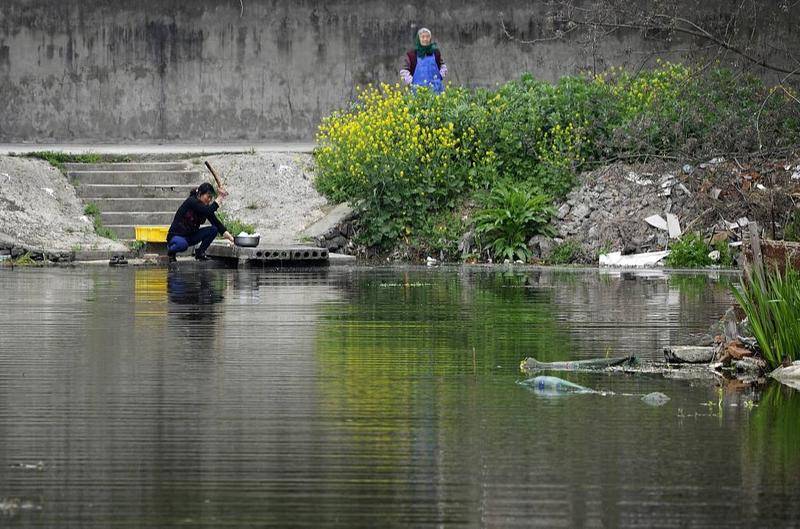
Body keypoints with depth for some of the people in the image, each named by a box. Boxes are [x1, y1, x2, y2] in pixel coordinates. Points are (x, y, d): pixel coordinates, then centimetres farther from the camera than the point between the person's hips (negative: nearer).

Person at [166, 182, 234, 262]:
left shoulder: (204, 207, -1)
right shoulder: (191, 201, -21)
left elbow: (216, 222, -4)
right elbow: (209, 211, -35)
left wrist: (228, 236, -14)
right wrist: (220, 198, -30)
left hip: (191, 236, 7)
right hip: (176, 236, -7)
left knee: (213, 229, -11)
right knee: (182, 244, -41)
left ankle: (200, 252, 4)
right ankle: (171, 251, -6)